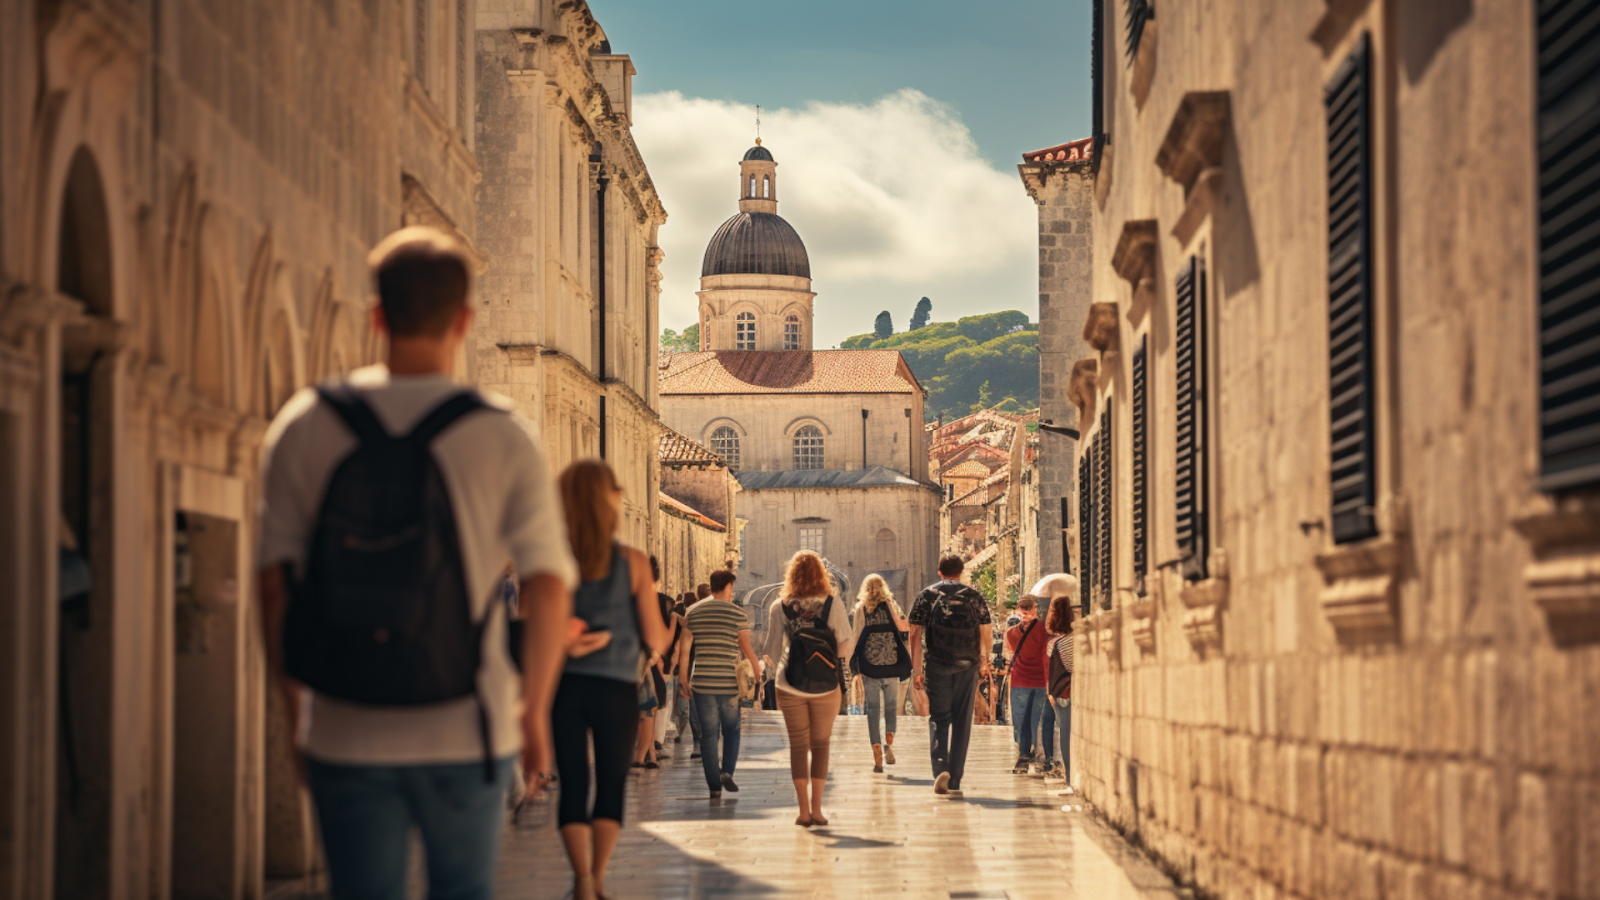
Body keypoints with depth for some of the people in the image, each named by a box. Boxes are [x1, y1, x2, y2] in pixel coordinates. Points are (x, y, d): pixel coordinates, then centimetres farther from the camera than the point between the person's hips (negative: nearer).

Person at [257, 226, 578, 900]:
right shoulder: (502, 437, -4)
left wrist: (295, 711, 8)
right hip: (462, 731, -1)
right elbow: (549, 585, -7)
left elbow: (276, 583, -1)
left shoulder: (303, 427, -1)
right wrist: (535, 709, 5)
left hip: (347, 736, 1)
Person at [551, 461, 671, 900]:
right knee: (612, 785, 11)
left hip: (562, 685, 1)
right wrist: (662, 637, 20)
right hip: (616, 686, -1)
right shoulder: (632, 562, -4)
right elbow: (656, 639, -1)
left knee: (572, 785, 7)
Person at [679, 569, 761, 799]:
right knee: (731, 730, 16)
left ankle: (714, 784, 3)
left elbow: (684, 648, 5)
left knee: (708, 734, 5)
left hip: (701, 682, 2)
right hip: (729, 682, -2)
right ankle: (727, 771, -3)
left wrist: (684, 680, 11)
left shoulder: (693, 612, 6)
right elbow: (747, 648, -5)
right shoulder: (737, 613, -3)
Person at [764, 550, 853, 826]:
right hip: (826, 688, 0)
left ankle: (804, 810, 4)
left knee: (798, 745, 8)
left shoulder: (780, 607, -5)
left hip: (791, 687, 0)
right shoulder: (833, 605, -6)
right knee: (820, 744, 11)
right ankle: (816, 808, 7)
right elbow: (845, 647, -4)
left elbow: (772, 652, -2)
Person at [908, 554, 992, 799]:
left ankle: (940, 768, -15)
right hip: (967, 667, 1)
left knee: (938, 718, 9)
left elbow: (915, 635, -1)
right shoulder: (974, 597, 6)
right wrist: (984, 663, 25)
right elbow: (985, 634, 9)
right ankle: (954, 782, 5)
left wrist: (916, 669, 4)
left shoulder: (927, 595, 4)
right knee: (962, 722, 6)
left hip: (937, 666, -1)